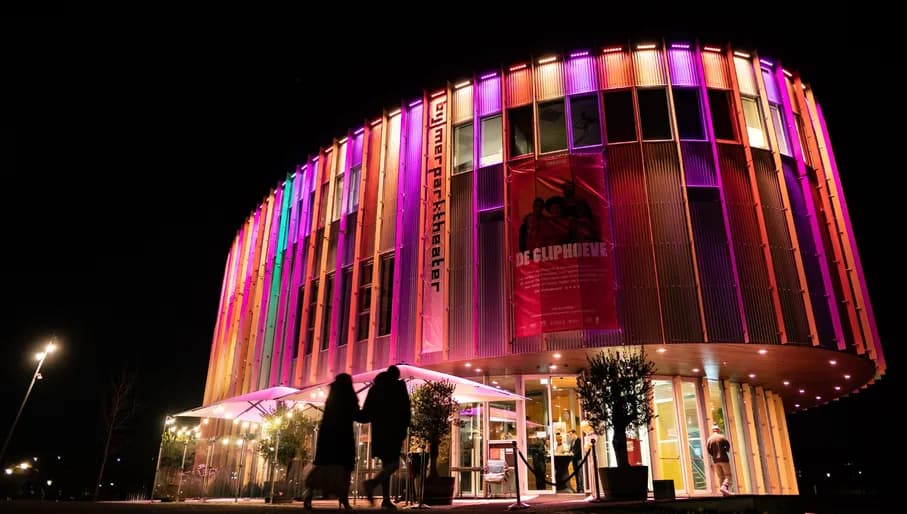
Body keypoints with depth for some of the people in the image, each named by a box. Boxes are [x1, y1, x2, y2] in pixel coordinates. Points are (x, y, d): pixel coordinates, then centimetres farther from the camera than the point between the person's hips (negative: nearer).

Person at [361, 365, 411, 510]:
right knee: (393, 463, -5)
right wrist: (404, 427, -2)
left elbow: (366, 410, 11)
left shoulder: (375, 386, 13)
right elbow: (405, 408, -7)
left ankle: (386, 500, 6)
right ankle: (372, 483, -27)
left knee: (386, 464, 11)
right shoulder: (399, 385, -1)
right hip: (393, 429, -6)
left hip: (378, 430, 6)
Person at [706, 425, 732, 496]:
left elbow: (708, 449, -1)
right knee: (728, 475, 1)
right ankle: (724, 487, -23)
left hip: (715, 460, 4)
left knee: (720, 477, 8)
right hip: (724, 458, -4)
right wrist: (724, 451, 11)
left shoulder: (709, 439, 6)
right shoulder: (722, 437, -3)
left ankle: (724, 493, 3)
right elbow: (728, 446, -8)